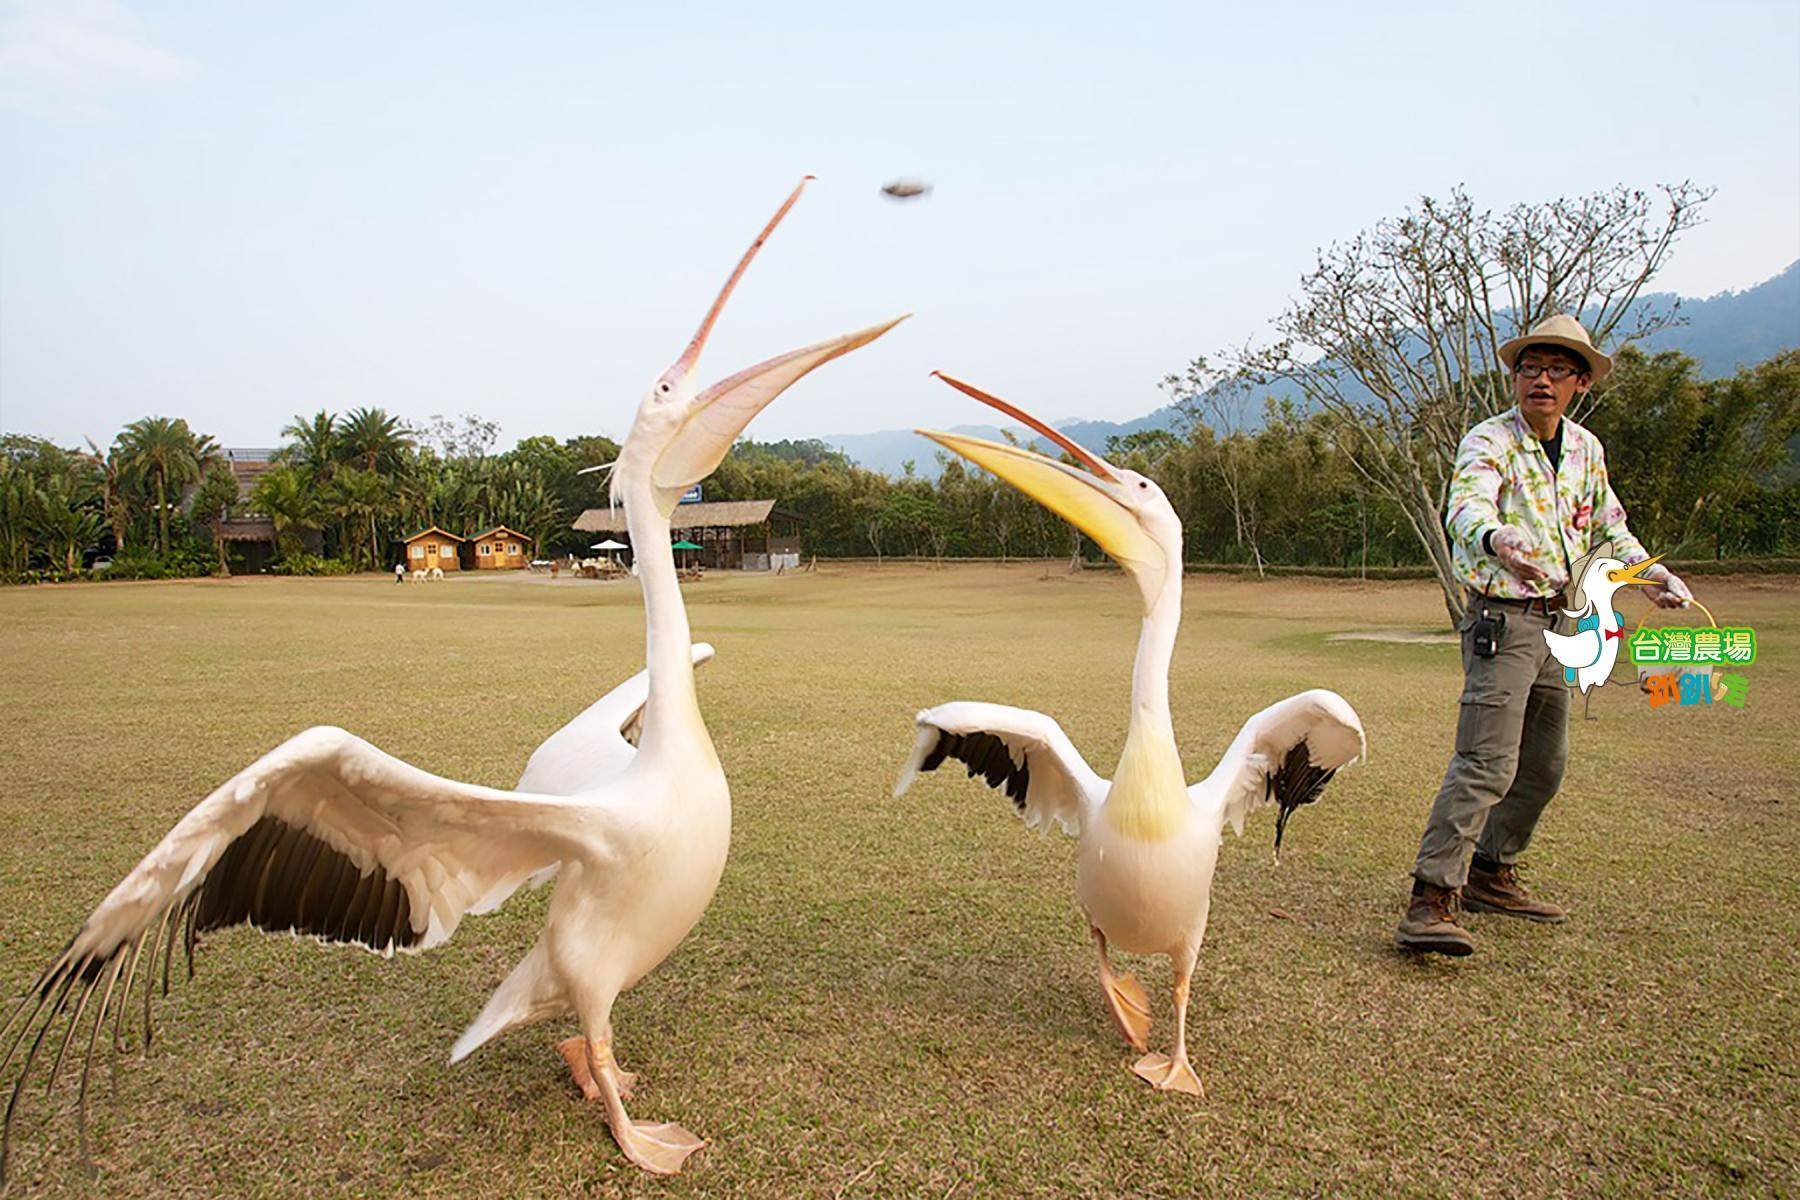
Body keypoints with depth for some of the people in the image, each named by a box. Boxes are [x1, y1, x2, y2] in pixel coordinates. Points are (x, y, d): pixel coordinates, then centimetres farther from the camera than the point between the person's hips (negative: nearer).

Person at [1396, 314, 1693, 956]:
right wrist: (1496, 538, -53)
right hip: (1503, 620, -8)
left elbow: (1608, 527, 27)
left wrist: (1648, 572, 10)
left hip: (1557, 623, 8)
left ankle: (1491, 872, 30)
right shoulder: (1488, 441, -10)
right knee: (1487, 763, -17)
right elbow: (1467, 506, -31)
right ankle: (1431, 900, -17)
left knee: (1542, 766, 15)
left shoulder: (1586, 449, 13)